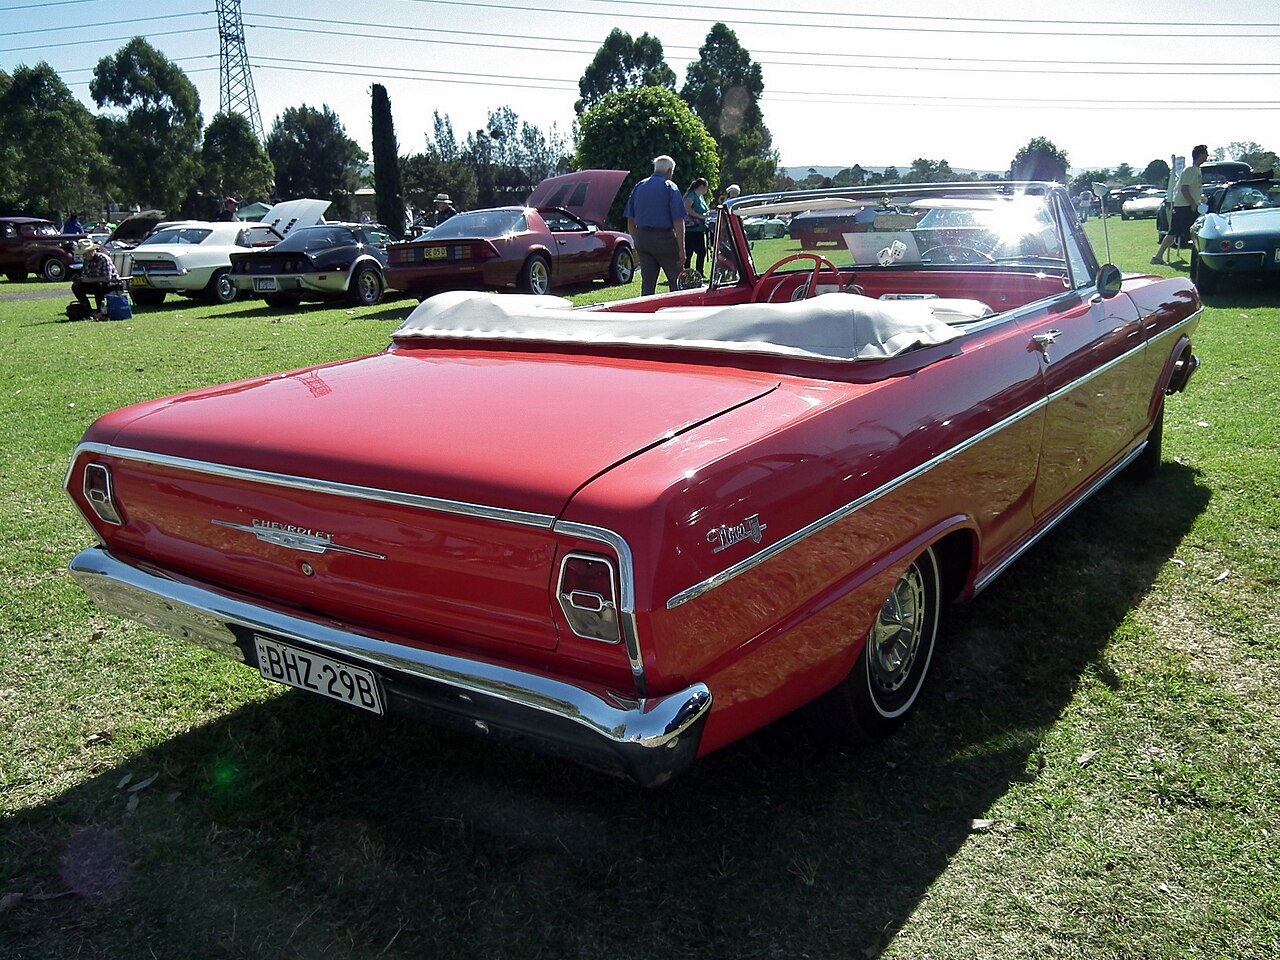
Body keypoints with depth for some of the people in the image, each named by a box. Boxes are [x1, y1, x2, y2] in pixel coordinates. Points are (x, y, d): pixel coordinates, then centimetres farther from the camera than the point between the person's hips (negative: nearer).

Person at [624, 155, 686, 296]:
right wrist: (681, 249, -10)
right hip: (664, 238, -5)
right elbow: (678, 222, -11)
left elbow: (630, 221, 12)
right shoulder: (670, 187, -5)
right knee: (676, 282, 5)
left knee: (647, 284, 7)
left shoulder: (639, 187, 10)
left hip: (642, 238, 5)